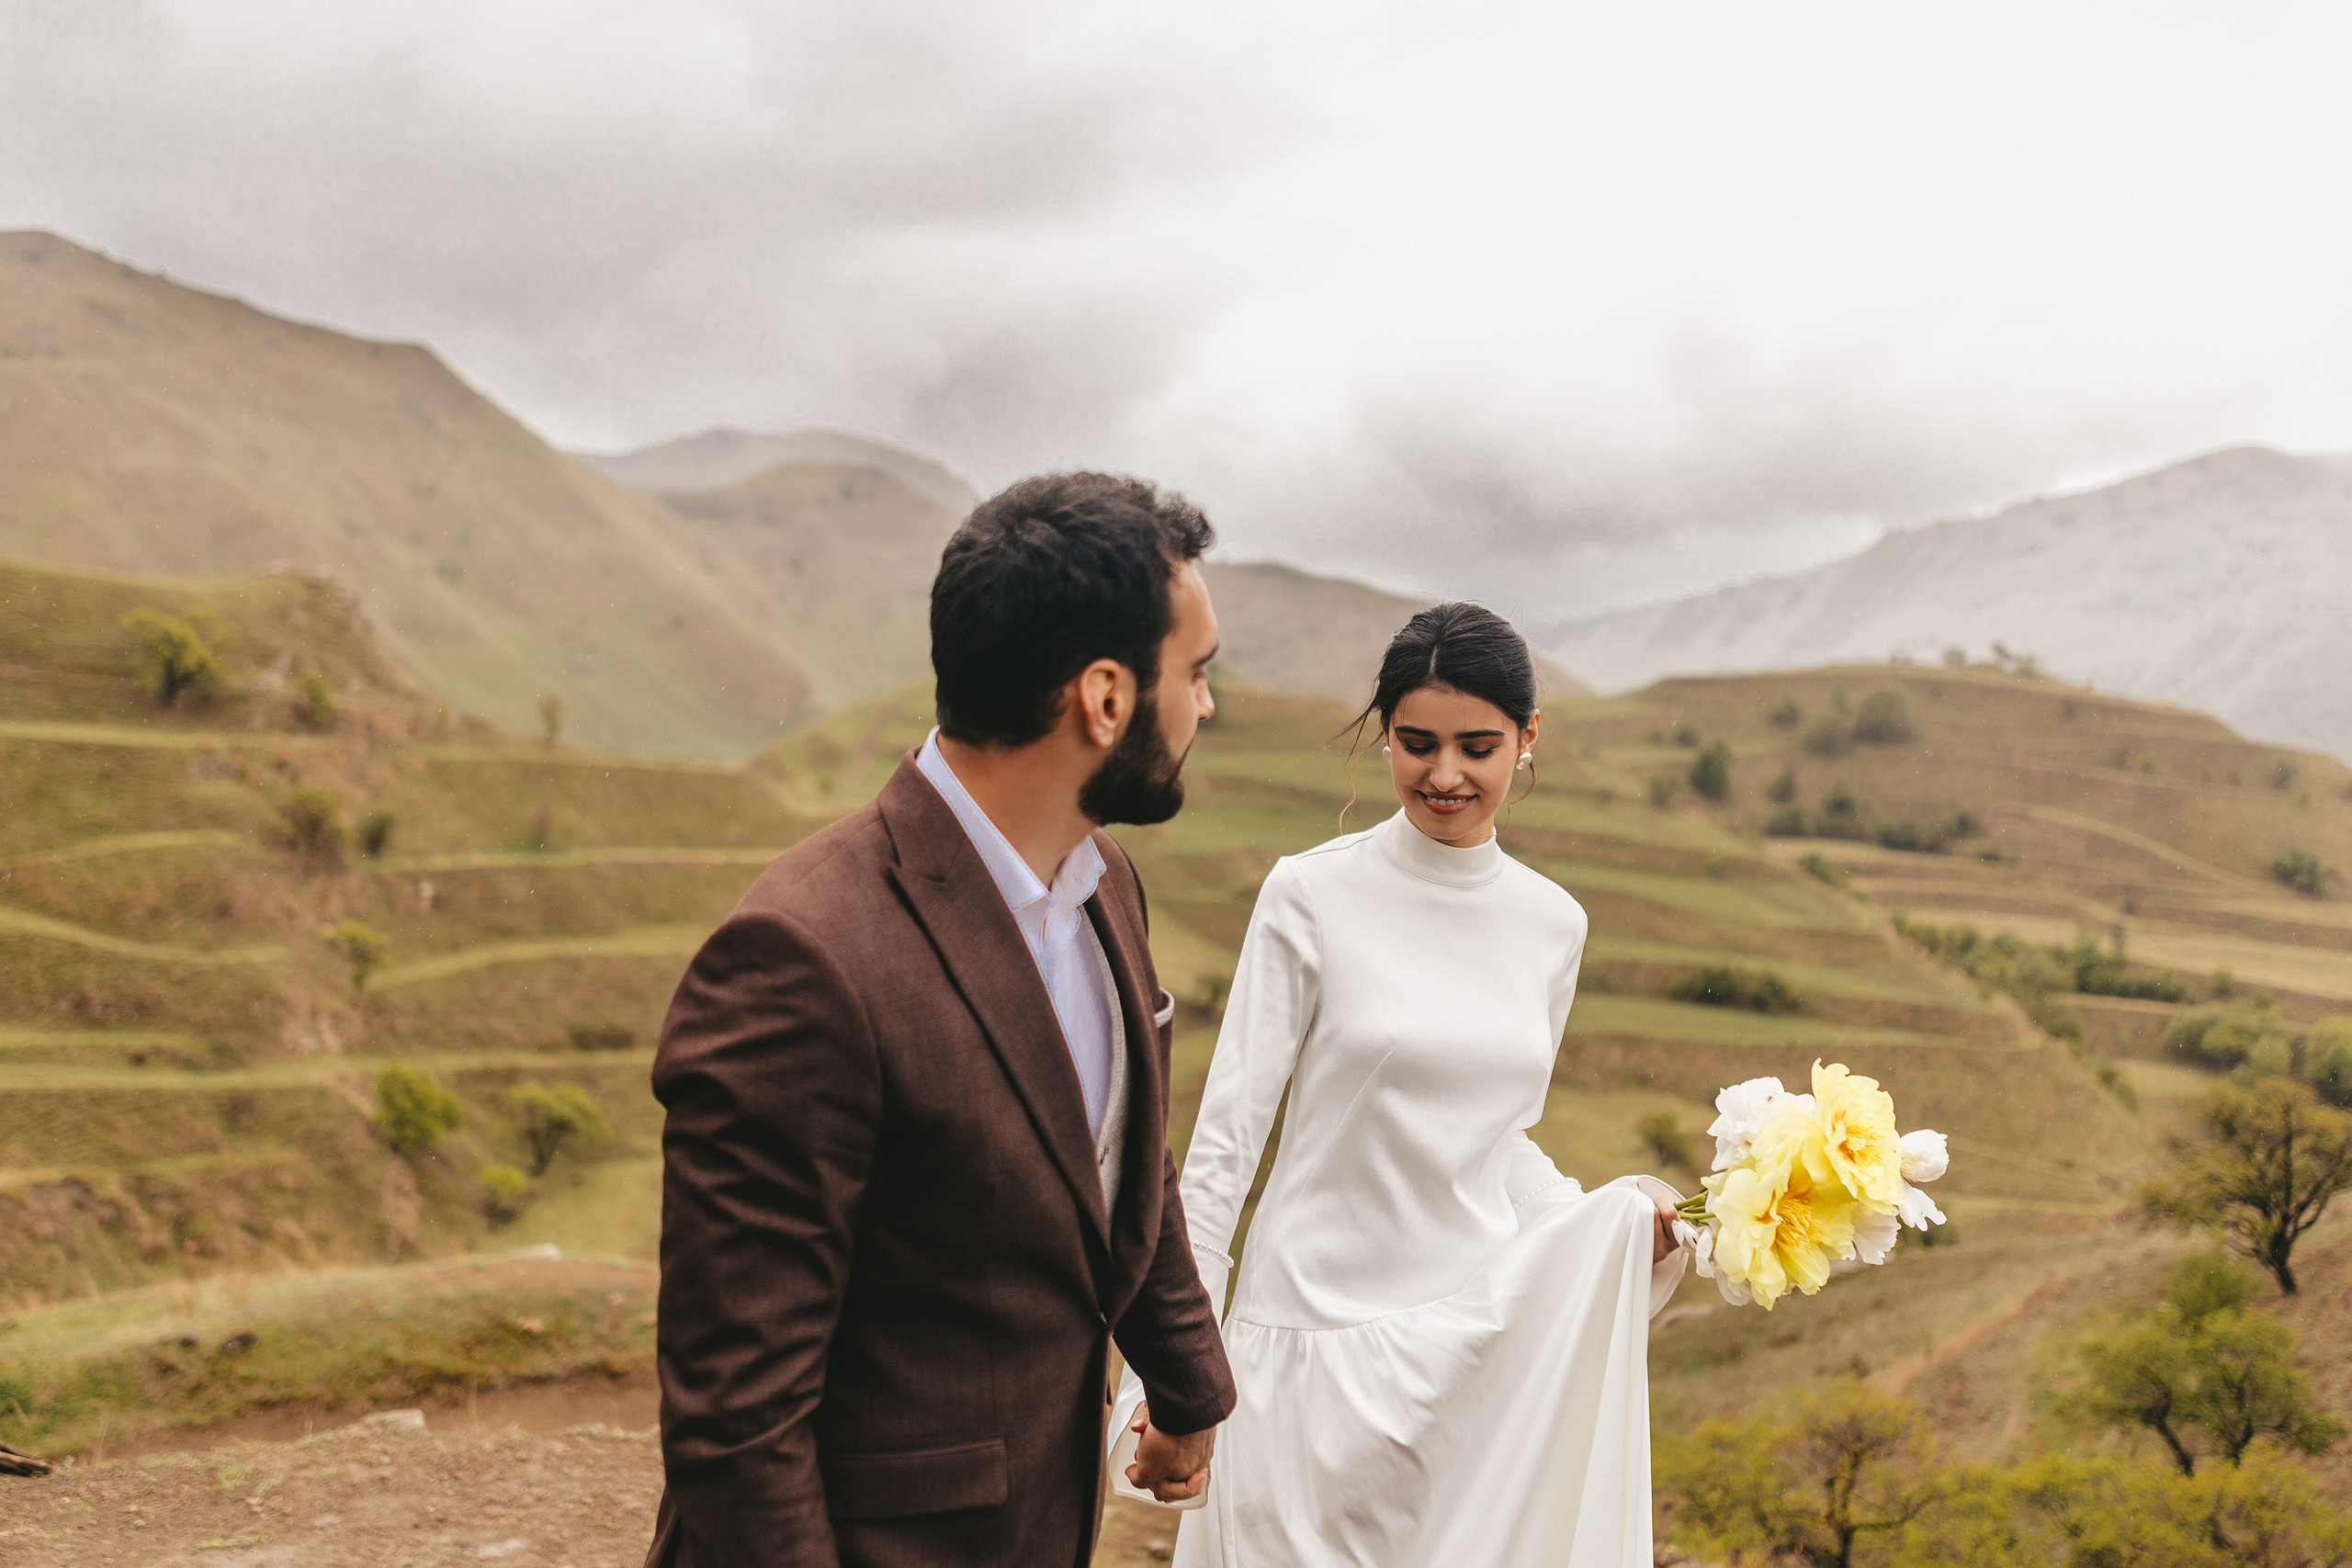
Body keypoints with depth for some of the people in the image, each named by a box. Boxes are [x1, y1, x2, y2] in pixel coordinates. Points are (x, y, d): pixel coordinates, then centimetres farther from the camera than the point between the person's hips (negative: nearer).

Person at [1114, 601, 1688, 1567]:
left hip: (1482, 1334, 4)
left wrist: (1616, 1219, -1)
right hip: (1322, 1331, -4)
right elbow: (1227, 1132, -8)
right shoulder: (1314, 896, -9)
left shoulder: (1552, 924, 5)